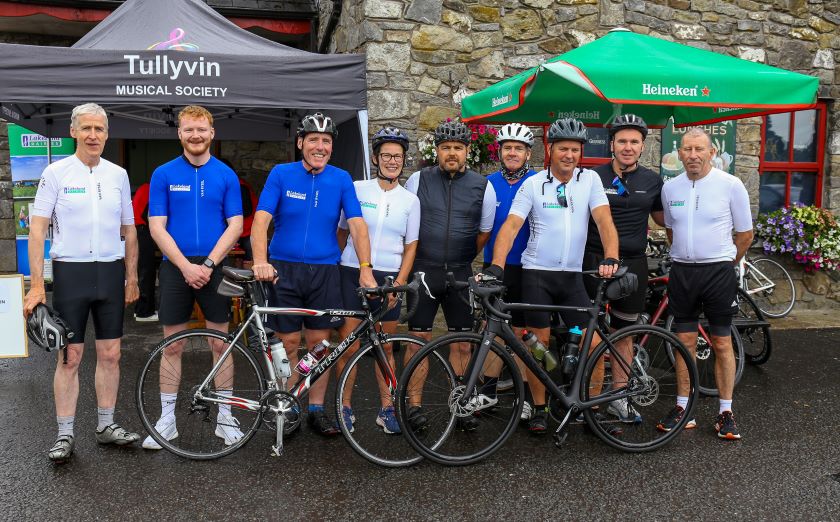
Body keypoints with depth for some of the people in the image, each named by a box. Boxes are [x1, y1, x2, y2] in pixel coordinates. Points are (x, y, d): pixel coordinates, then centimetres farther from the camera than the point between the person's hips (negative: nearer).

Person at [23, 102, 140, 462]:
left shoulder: (118, 174, 8)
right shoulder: (56, 172, -2)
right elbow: (37, 230, -5)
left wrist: (132, 278, 11)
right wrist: (37, 284, -11)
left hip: (111, 273, 3)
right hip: (71, 273, -3)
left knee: (110, 353, 8)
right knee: (70, 356, 1)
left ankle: (106, 426, 21)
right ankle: (65, 434, 12)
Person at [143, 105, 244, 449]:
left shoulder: (226, 175, 4)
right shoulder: (163, 174, 3)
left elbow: (235, 225, -2)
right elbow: (157, 228, -3)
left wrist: (208, 264, -13)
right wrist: (186, 266, -13)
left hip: (215, 269, 0)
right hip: (176, 268, 0)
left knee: (220, 343, 6)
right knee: (172, 346, 7)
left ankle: (225, 417, 17)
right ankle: (167, 419, 18)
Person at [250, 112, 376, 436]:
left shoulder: (341, 179, 3)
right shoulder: (281, 174, -1)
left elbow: (357, 225, -4)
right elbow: (261, 219, -10)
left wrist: (365, 270, -15)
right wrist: (260, 261, -27)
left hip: (324, 271, 1)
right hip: (284, 269, -1)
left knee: (319, 342, 5)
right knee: (289, 342, 4)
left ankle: (316, 410, 18)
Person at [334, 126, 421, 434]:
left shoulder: (410, 200, 6)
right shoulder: (357, 189, 1)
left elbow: (410, 247, 6)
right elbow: (341, 231, 9)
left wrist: (399, 283, -3)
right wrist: (335, 267, 5)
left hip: (388, 278, 1)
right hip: (352, 274, -1)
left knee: (385, 348, 9)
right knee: (348, 345, -2)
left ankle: (387, 409, 20)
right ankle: (345, 408, 12)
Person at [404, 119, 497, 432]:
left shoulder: (482, 186, 2)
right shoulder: (419, 180, 1)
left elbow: (484, 232, 12)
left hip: (460, 274, 1)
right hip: (422, 273, -1)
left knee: (463, 344, 5)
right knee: (419, 339, 3)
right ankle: (414, 405, 14)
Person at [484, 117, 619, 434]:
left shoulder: (590, 180, 3)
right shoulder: (533, 185, -3)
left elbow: (604, 220, -8)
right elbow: (510, 227, -10)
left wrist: (610, 257, -25)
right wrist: (495, 267, -25)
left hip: (572, 275, 2)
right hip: (537, 274, -2)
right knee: (539, 343, 4)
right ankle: (539, 410, 18)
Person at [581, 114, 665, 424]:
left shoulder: (652, 181, 6)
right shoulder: (593, 177, -3)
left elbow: (662, 218, 20)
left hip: (633, 265, 3)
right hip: (594, 261, -3)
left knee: (624, 334, 11)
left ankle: (618, 398, 22)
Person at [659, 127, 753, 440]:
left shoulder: (731, 185, -6)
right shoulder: (670, 188, 3)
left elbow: (745, 234, 2)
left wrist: (725, 264, 10)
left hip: (719, 271, -3)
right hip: (682, 272, 3)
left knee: (721, 343, 4)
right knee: (685, 342, 8)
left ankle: (725, 413, 15)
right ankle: (683, 409, 17)